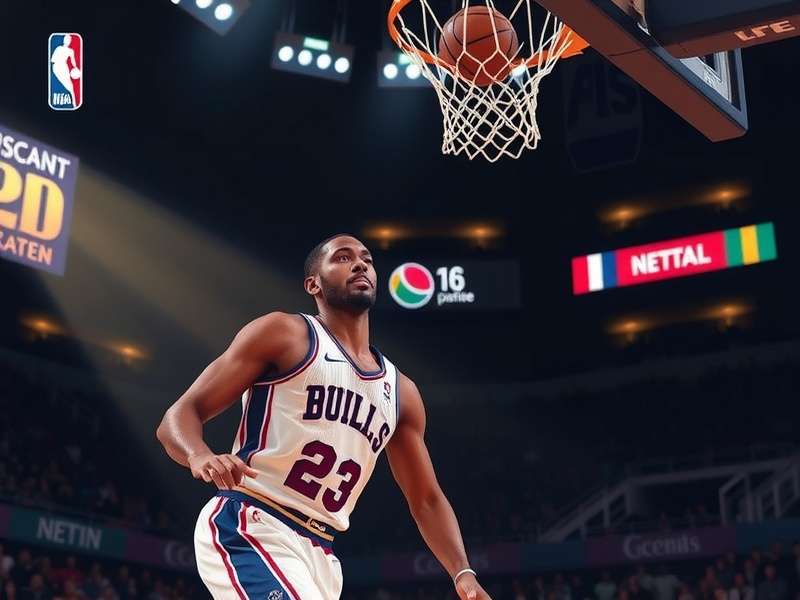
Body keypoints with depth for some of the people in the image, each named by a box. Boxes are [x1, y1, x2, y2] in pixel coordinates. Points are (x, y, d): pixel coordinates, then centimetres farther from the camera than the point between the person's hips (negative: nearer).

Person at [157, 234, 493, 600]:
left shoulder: (400, 391, 17)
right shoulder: (283, 334, -1)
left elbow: (427, 500, 19)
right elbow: (179, 416, -5)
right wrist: (200, 456, -28)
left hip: (317, 551, 8)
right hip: (248, 527, -8)